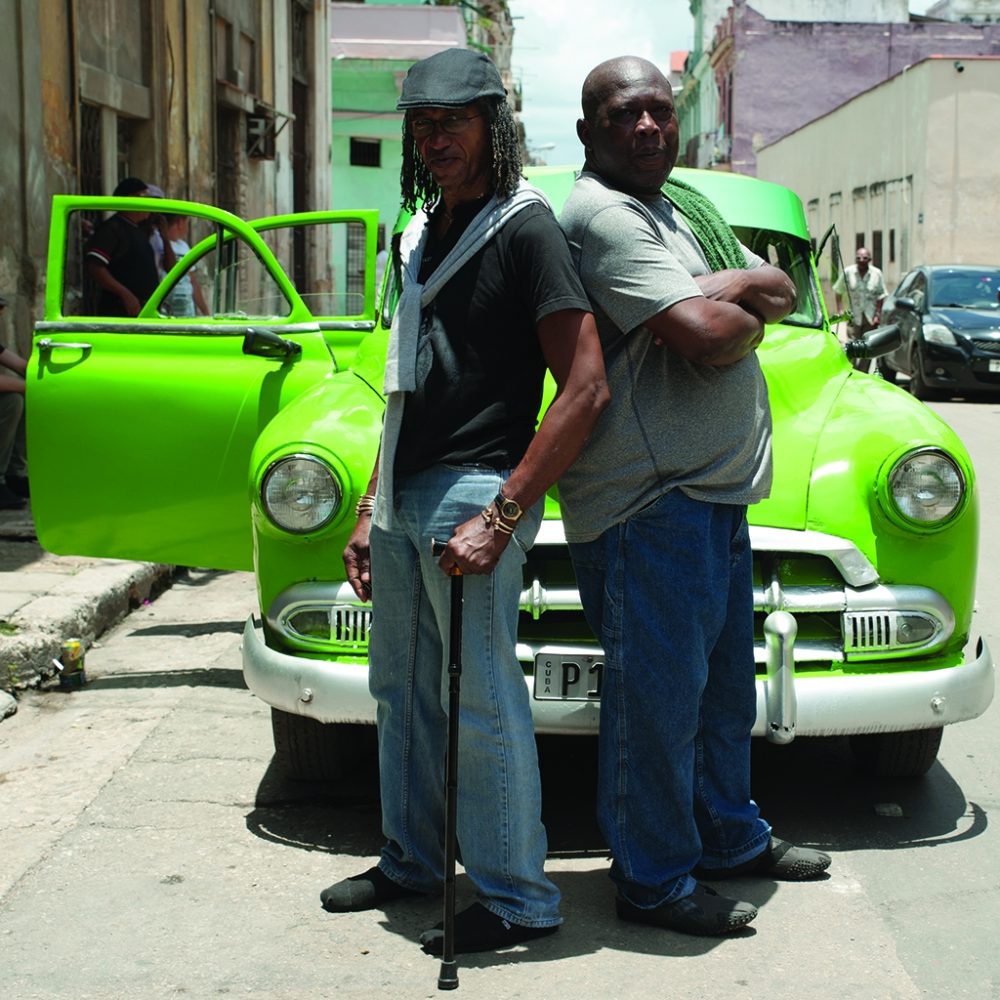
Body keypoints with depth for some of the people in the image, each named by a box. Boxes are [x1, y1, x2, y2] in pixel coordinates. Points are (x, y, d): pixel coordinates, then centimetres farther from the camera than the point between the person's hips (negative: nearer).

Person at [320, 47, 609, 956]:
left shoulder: (524, 227, -9)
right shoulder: (419, 235, 17)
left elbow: (586, 388, -16)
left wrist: (500, 520, -19)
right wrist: (370, 512, 19)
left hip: (474, 492, -8)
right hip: (403, 497, 8)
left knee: (484, 703, -4)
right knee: (401, 690, 15)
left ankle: (515, 899, 9)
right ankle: (412, 862, 31)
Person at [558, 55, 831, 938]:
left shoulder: (684, 209, 19)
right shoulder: (600, 215, -14)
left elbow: (780, 290, 12)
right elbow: (707, 336, -24)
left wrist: (718, 294, -7)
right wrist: (743, 310, -1)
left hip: (718, 495, 10)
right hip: (648, 502, -10)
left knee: (723, 686, 20)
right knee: (657, 699, -2)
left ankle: (729, 837, 35)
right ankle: (654, 882, 11)